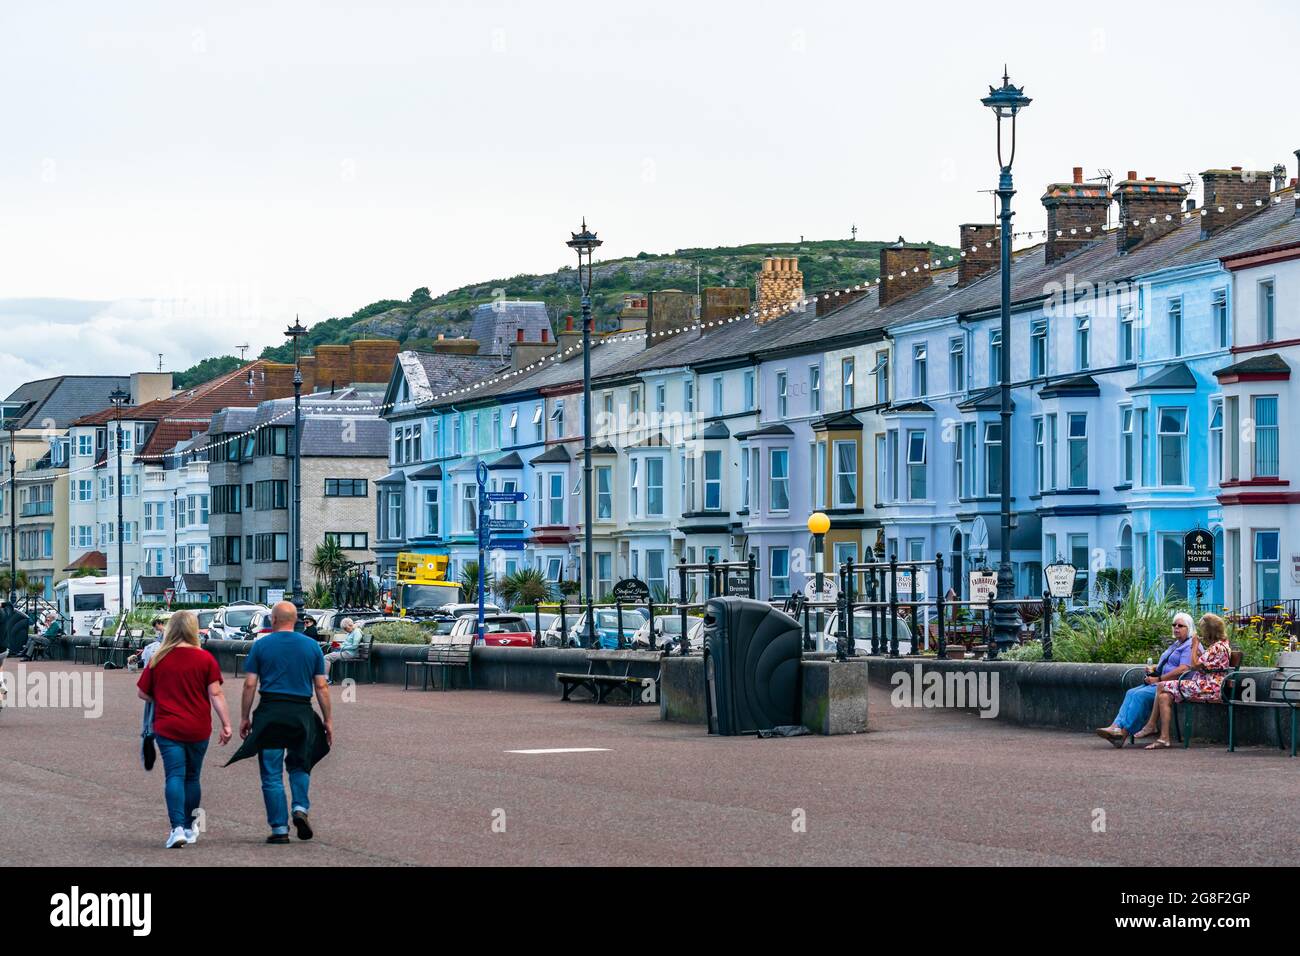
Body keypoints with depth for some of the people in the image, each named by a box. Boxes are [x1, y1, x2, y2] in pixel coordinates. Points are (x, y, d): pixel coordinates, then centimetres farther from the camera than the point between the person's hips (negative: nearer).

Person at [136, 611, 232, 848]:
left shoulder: (158, 660, -1)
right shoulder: (205, 659, -5)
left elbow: (142, 692, 5)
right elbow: (216, 694, -8)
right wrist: (226, 724, -5)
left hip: (167, 728, -1)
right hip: (198, 728, 1)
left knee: (174, 776, -3)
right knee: (192, 777, 15)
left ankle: (177, 827, -19)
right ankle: (189, 828, 25)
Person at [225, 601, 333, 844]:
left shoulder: (260, 646, 2)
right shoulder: (312, 646, 6)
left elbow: (250, 685, -2)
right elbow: (321, 687, 5)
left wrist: (244, 717, 5)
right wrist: (327, 719, 10)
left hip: (270, 712, -2)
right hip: (302, 713, 2)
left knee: (272, 774, 4)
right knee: (299, 765, 20)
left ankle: (279, 828, 2)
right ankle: (301, 807, -3)